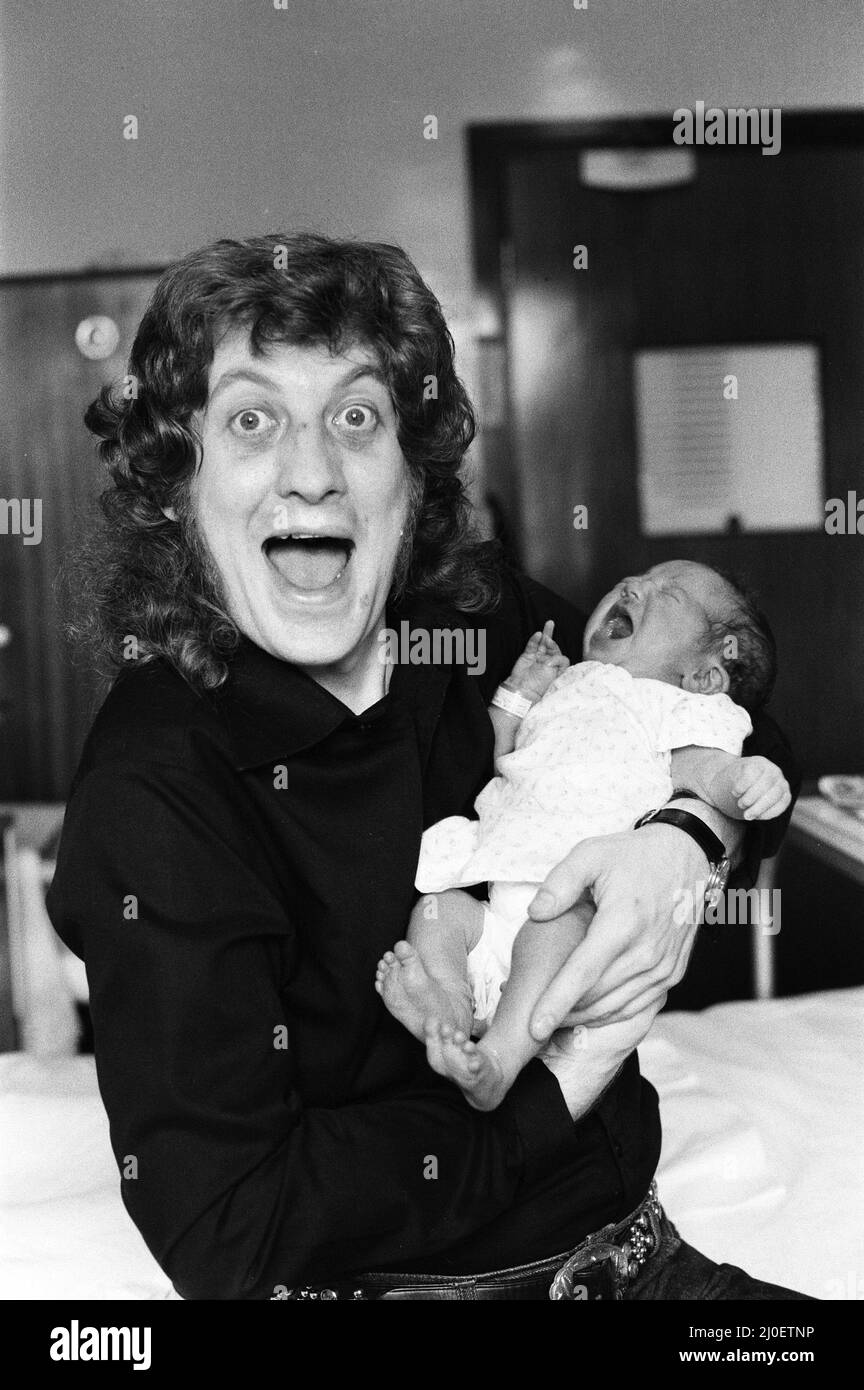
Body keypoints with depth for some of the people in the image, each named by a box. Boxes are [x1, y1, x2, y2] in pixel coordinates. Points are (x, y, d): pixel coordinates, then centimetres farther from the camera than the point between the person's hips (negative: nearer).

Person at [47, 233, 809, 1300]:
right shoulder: (151, 793, -18)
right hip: (387, 1278, -5)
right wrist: (554, 1094, -15)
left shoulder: (484, 623, -4)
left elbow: (747, 742, 10)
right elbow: (226, 1233, -20)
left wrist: (685, 847, -13)